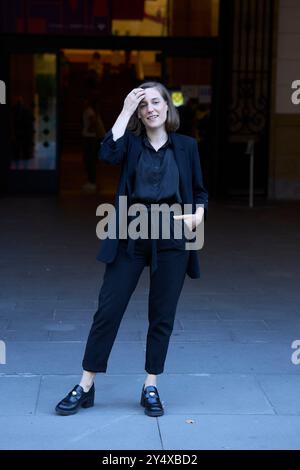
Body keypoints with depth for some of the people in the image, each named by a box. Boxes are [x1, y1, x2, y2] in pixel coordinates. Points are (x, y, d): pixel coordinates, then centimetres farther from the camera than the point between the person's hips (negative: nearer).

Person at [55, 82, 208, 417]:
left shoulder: (186, 146, 7)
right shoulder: (131, 143, 5)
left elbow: (199, 191, 12)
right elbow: (108, 153, -18)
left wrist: (198, 214, -8)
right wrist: (126, 111, -12)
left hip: (172, 238, 1)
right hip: (131, 236, 0)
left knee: (162, 315, 6)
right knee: (107, 309, 0)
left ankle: (150, 387, 19)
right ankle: (85, 387, 10)